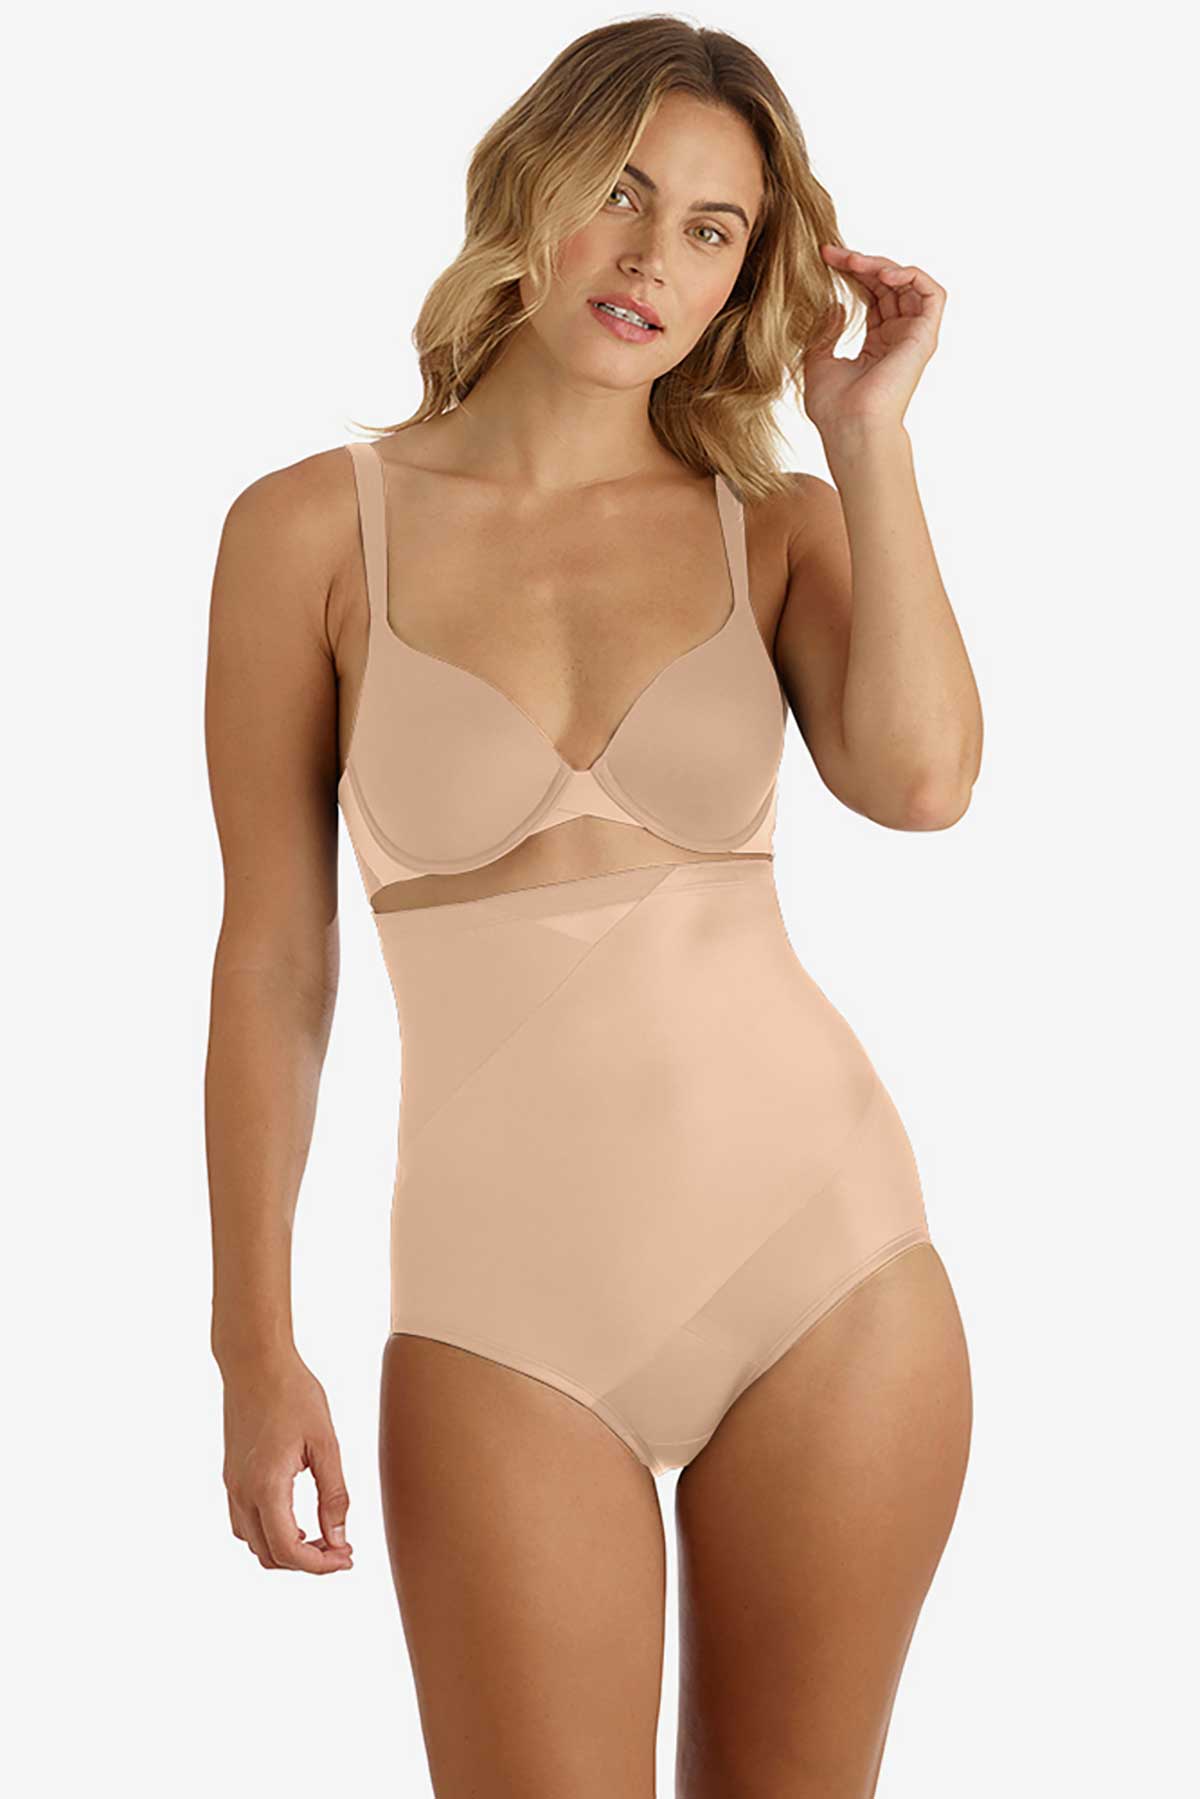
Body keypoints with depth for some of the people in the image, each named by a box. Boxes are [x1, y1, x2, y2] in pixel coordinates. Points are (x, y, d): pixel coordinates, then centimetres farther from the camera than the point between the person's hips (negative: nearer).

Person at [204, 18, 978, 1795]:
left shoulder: (782, 528, 5)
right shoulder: (314, 528, 0)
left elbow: (919, 781, -16)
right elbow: (274, 960, 1)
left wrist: (869, 433, -8)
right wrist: (255, 1347, -1)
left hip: (825, 1254, 2)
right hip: (511, 1299, -2)